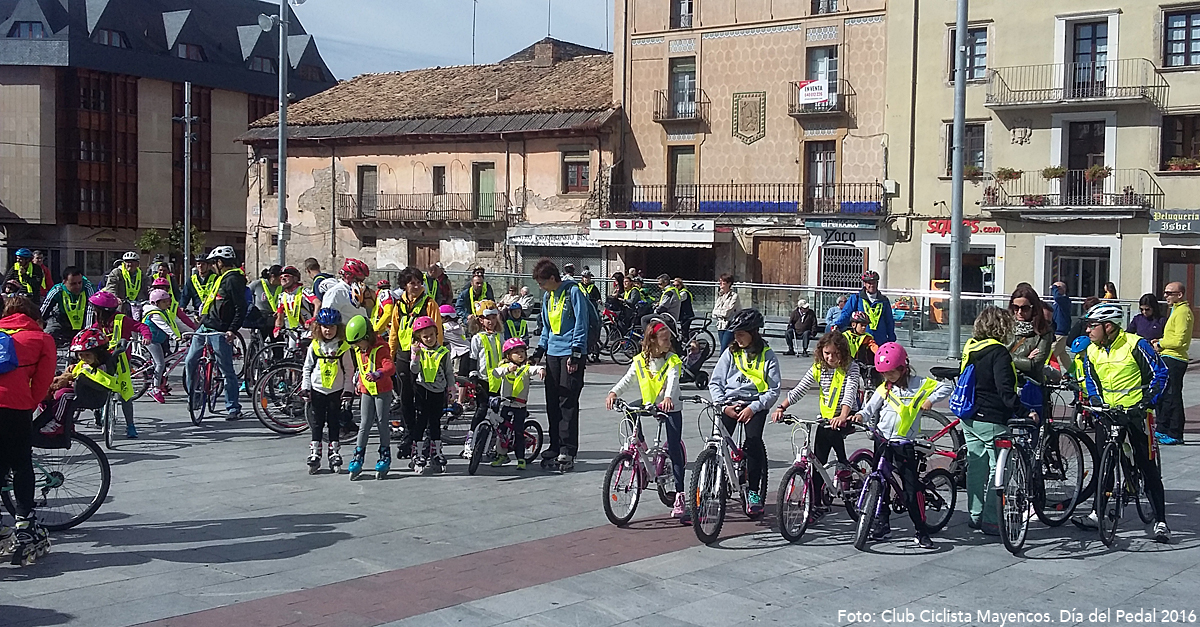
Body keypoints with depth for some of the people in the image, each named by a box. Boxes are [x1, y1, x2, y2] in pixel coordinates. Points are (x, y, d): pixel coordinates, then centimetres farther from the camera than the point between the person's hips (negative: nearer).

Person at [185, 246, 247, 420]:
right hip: (204, 327, 10)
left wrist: (233, 330, -24)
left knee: (227, 370, -4)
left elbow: (241, 308, -19)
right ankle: (192, 398, 24)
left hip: (220, 332, -10)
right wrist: (202, 316, 29)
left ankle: (233, 408, 2)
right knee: (190, 362, 11)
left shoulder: (234, 279, -12)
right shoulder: (222, 278, 18)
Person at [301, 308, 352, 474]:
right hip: (317, 391, 1)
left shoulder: (343, 347, -2)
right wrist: (305, 389, 0)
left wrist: (348, 390, -4)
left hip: (336, 392, -1)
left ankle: (335, 456, 13)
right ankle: (314, 456, 10)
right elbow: (307, 369, 6)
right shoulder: (314, 346, 1)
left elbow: (349, 370, 2)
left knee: (334, 424, 6)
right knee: (316, 424, 4)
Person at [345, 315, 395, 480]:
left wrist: (377, 374, -50)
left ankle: (385, 457, 13)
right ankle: (358, 458, 4)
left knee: (382, 423, 2)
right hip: (367, 391, 6)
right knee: (364, 425, 4)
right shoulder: (358, 350, 4)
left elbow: (390, 367, -34)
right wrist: (360, 382, 23)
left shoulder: (380, 348, -19)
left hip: (383, 390, -6)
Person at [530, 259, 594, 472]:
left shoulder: (572, 292, -10)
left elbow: (581, 324, -12)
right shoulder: (547, 296, 13)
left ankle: (568, 451, -5)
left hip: (571, 353, -7)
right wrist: (540, 350, 13)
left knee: (568, 402, -8)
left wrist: (576, 354, -16)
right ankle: (555, 447, 16)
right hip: (553, 353, 7)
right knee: (552, 402, 8)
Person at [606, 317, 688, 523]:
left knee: (674, 451, -8)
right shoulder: (640, 361, 3)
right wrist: (613, 393, -24)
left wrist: (668, 398, -43)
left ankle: (679, 500, -9)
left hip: (670, 411, -3)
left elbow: (672, 381, -23)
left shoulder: (672, 361, -6)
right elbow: (627, 380, -4)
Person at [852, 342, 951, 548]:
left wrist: (930, 399, -8)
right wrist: (861, 416, -13)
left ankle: (921, 532, 1)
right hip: (883, 442, 3)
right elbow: (870, 409, 7)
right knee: (880, 484, 7)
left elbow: (946, 387, 5)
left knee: (912, 488, -6)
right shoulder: (883, 389, 7)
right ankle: (882, 525, 21)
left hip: (906, 445, -3)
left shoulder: (918, 384, 0)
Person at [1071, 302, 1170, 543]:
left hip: (1136, 414, -5)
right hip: (1107, 414, 5)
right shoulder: (1091, 352, 3)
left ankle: (1160, 522, 2)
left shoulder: (1135, 345, -14)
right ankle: (1096, 514, 16)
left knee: (1148, 468, -2)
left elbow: (1159, 374, -9)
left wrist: (1145, 403, -16)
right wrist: (1097, 404, -4)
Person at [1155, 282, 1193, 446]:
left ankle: (1175, 435, -3)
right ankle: (1162, 430, 23)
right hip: (1168, 358, 11)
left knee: (1172, 398, -7)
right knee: (1162, 395, 15)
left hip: (1174, 360, -11)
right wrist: (1161, 341, 10)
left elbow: (1179, 340, -20)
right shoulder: (1177, 309, 19)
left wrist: (1161, 344, -7)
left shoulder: (1182, 311, -14)